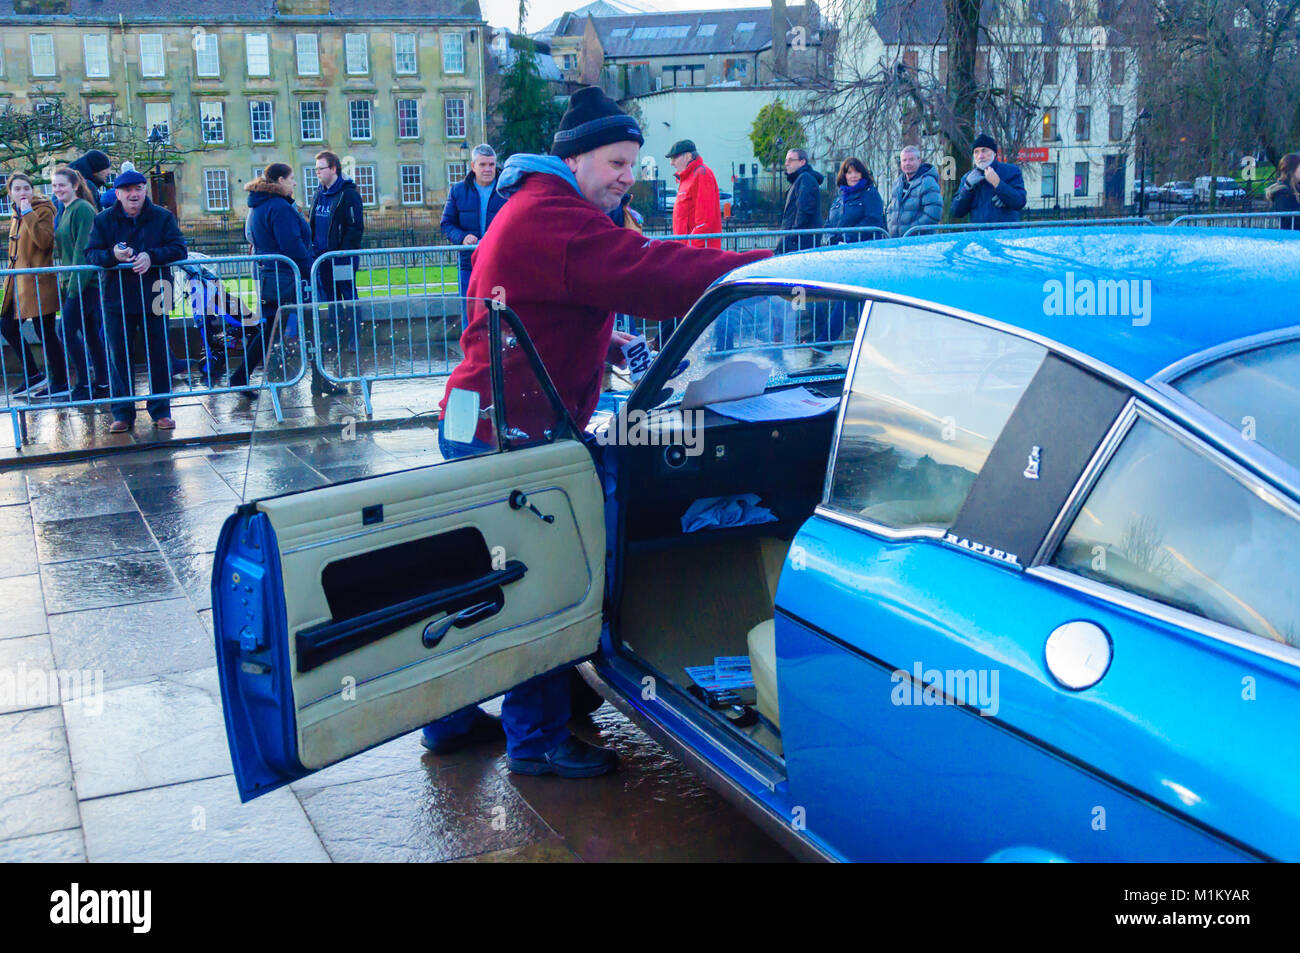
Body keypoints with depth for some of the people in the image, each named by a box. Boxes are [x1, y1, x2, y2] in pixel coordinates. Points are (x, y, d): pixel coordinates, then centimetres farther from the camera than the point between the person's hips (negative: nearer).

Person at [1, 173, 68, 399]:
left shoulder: (43, 210, -7)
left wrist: (29, 214, -23)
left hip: (37, 281, -9)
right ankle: (33, 375, 22)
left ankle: (60, 383, 2)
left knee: (45, 332, -6)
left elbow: (44, 241, -23)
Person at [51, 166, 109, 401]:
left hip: (85, 282, -9)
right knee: (90, 333, 10)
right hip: (72, 283, 9)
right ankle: (102, 384, 14)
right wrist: (66, 283, 15)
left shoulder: (82, 209, -12)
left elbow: (83, 249, -17)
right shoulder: (65, 211, 17)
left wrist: (75, 285, -20)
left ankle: (85, 385, -3)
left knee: (68, 332, -10)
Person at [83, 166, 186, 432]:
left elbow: (179, 249, -5)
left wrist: (151, 256, -21)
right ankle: (123, 414, 11)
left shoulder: (163, 217, 3)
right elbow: (91, 253, -1)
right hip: (116, 299, 1)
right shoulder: (103, 220, 4)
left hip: (154, 299, -1)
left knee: (158, 355, 4)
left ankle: (161, 411, 15)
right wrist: (112, 255, -22)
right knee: (118, 357, 3)